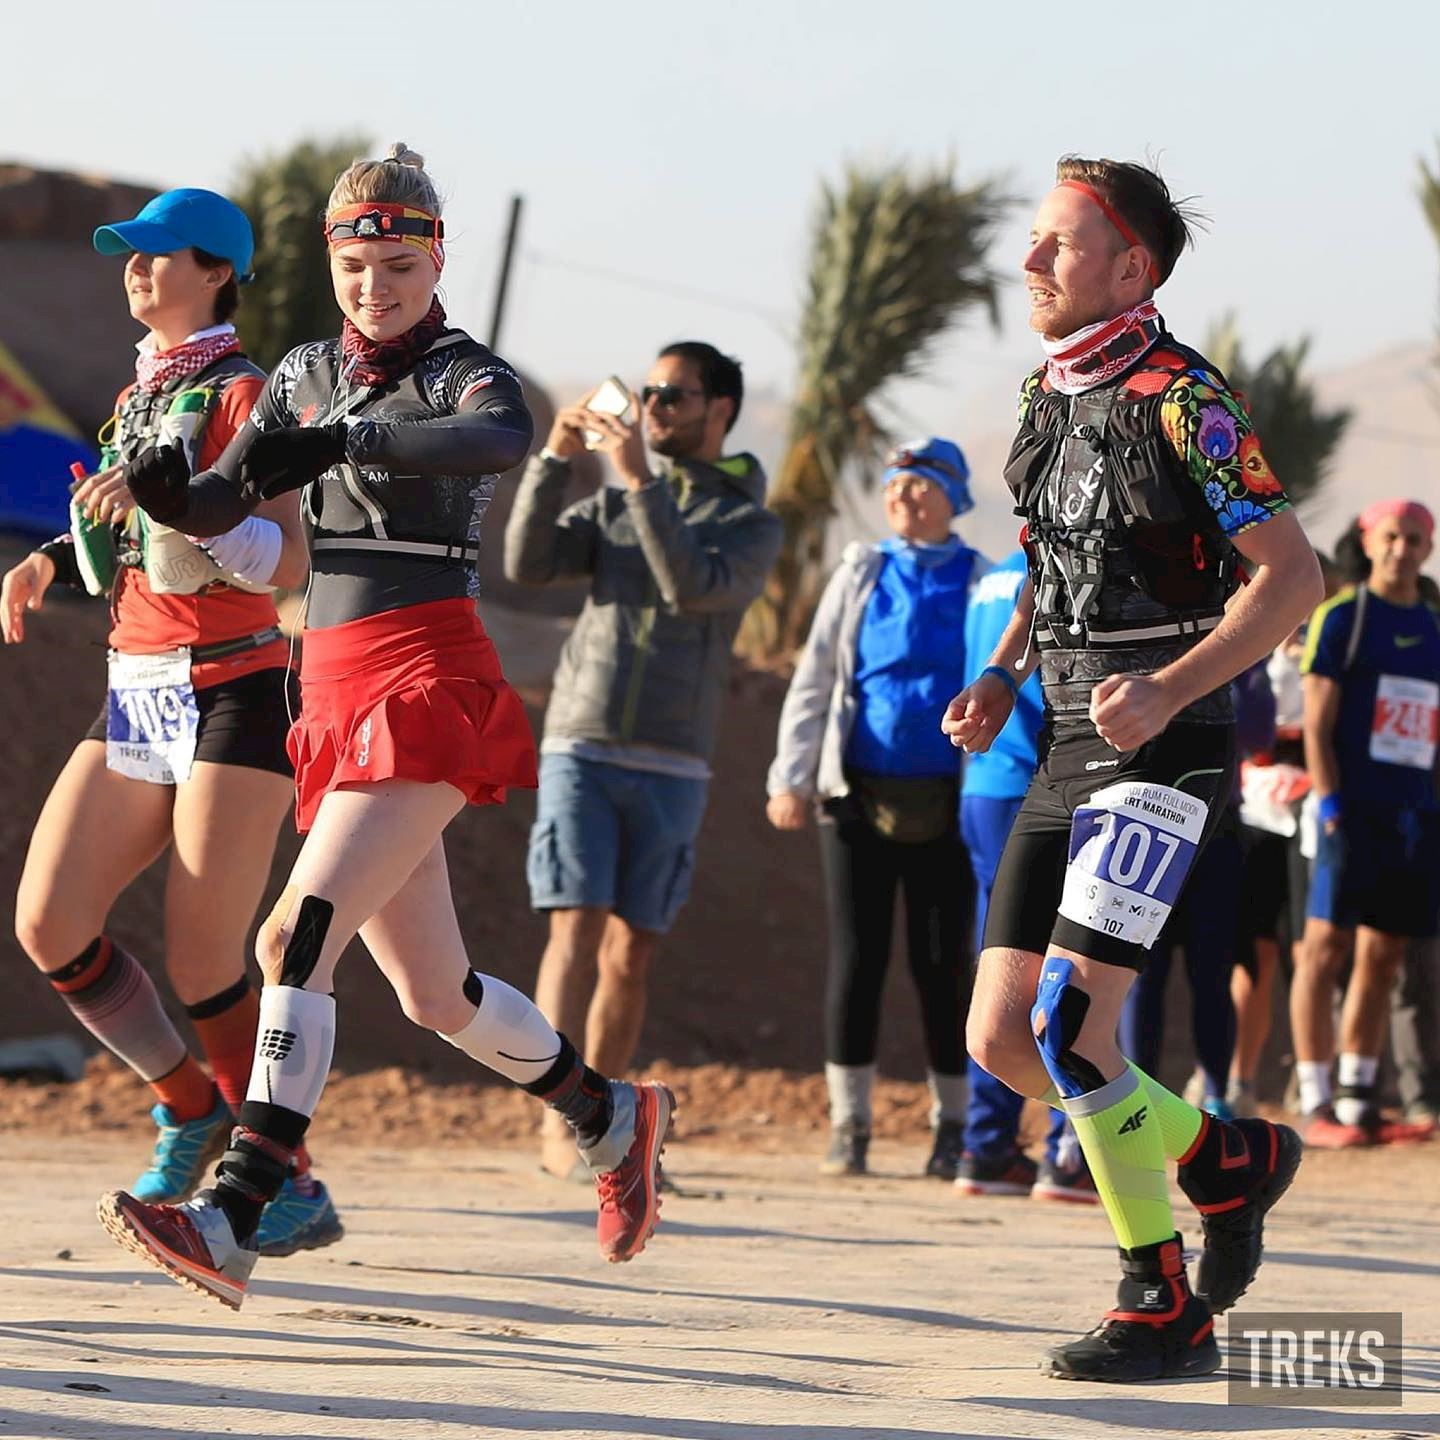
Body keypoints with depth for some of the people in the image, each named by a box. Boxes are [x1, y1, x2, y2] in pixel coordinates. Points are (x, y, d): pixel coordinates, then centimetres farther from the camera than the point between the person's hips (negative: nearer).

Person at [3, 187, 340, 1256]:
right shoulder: (136, 401, 17)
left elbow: (286, 563, -18)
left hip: (232, 696, -8)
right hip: (135, 698, 8)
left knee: (203, 966, -8)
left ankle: (293, 1187, 5)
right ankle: (190, 1109, 14)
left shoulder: (243, 395, -7)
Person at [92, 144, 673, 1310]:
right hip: (335, 690, 7)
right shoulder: (308, 376, 16)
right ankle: (614, 1117, 37)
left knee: (299, 934, -22)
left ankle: (234, 1218, -29)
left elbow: (501, 439, -29)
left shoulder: (466, 374, -4)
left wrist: (341, 444, -41)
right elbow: (227, 503, 7)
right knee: (435, 996, 14)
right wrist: (169, 494, -17)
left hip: (429, 682, -7)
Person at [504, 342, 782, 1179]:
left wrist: (641, 478, -20)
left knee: (632, 958, 2)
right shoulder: (612, 508, 13)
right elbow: (529, 563, -2)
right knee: (578, 931, -13)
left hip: (671, 772, 0)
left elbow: (695, 586, -15)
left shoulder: (752, 524, 5)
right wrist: (555, 459, -11)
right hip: (581, 752, 0)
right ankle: (560, 1121, -19)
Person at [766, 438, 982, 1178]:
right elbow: (812, 682, 8)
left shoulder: (984, 584, 6)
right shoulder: (861, 575, 10)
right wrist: (790, 778, -2)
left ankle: (953, 1128, 11)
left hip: (945, 805, -1)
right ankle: (848, 1126, 4)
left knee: (943, 966, 1)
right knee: (857, 960, -2)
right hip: (859, 798, 1)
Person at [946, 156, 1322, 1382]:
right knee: (1000, 1038, 3)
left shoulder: (1180, 397, -12)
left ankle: (1166, 1309, -4)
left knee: (1069, 1024, -16)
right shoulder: (1045, 395, 13)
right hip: (1068, 746, 8)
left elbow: (1293, 570, -14)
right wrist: (1001, 680, 10)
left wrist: (1168, 688, -23)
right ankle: (1227, 1160, 23)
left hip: (1161, 749, -8)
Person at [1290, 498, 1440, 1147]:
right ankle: (1316, 1105, -7)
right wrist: (1329, 807, -15)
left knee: (1382, 959, 8)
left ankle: (1357, 1100, 13)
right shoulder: (1340, 618, -1)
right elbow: (1316, 723, -6)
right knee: (1326, 949, -8)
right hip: (1355, 812, -6)